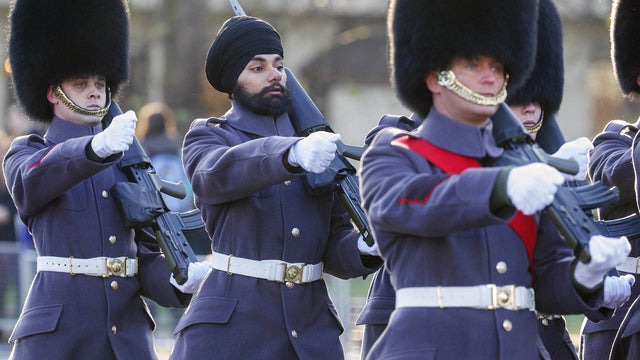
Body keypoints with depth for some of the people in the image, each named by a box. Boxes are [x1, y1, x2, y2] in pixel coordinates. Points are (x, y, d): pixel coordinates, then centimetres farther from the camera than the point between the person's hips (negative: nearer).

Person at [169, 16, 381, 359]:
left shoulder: (319, 144, 17)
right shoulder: (207, 137, 5)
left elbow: (336, 243, 15)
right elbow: (218, 174, -19)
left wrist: (363, 248, -10)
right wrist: (293, 154, -37)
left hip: (312, 330, 4)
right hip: (229, 329, -4)